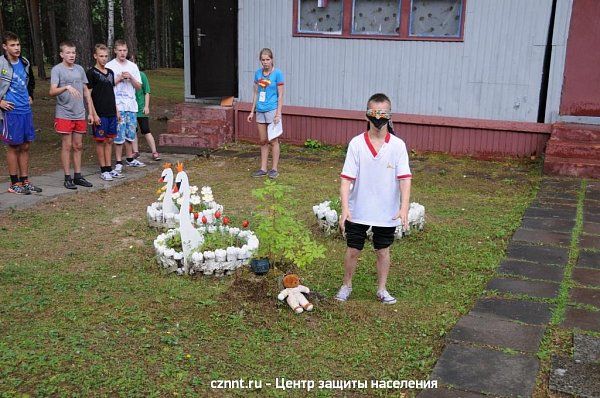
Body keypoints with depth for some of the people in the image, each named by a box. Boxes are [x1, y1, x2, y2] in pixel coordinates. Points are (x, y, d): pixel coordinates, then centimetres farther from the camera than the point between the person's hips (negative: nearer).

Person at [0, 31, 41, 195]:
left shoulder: (25, 63, 10)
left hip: (26, 110, 6)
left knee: (25, 146, 10)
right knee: (14, 147, 1)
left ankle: (25, 181, 19)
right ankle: (14, 183, 10)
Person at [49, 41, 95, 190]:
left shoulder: (79, 69, 11)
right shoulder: (57, 69, -5)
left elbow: (86, 92, 15)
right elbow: (52, 92, -16)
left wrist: (91, 112, 11)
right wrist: (66, 87, -33)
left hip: (80, 114, 5)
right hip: (64, 114, -5)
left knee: (78, 146, 10)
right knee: (67, 146, -1)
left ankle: (78, 176, 18)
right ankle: (67, 178, 7)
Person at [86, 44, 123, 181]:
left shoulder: (110, 72, 13)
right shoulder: (91, 73, -6)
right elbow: (88, 95, -9)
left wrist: (116, 110, 15)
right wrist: (94, 114, -15)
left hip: (111, 113, 6)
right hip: (100, 114, -6)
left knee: (109, 140, 10)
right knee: (100, 141, 0)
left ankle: (109, 168, 16)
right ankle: (103, 171, 6)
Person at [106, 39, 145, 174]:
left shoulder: (133, 66, 13)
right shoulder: (110, 66, 0)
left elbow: (139, 86, 11)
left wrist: (130, 78, -6)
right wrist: (120, 78, -11)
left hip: (131, 105, 4)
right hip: (117, 105, -4)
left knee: (130, 133, 10)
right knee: (119, 135, -6)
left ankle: (130, 159, 22)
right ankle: (119, 162, 0)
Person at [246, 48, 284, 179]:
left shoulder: (277, 73, -7)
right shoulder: (258, 73, 8)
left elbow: (280, 95, -7)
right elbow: (256, 93, 14)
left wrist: (278, 113, -13)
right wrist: (252, 111, 12)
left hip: (272, 110, -5)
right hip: (260, 110, 5)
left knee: (273, 141, 1)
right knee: (263, 141, 11)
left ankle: (274, 169, 10)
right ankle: (263, 169, 18)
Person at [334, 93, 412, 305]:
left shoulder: (398, 145, -7)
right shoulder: (356, 143, -8)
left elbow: (404, 178, -12)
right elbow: (347, 178, -10)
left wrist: (404, 207, -23)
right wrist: (345, 207, -19)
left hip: (387, 212, 0)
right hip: (358, 210, 0)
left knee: (383, 251, 14)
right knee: (353, 250, 11)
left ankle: (382, 289, 31)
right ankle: (346, 285, 32)